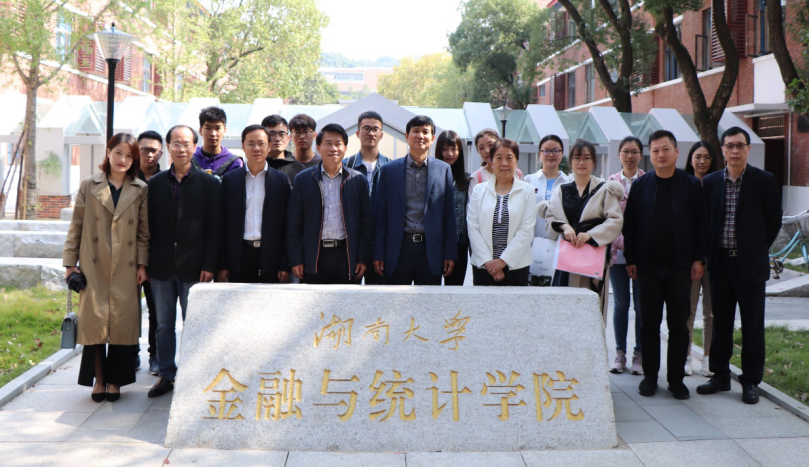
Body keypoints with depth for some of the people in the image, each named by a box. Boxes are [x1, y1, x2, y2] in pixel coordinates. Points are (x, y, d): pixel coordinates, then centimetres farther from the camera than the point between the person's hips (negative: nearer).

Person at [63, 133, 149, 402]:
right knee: (94, 321, -1)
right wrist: (70, 262, 2)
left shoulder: (141, 191, 6)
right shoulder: (89, 186, 5)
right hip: (94, 268, 0)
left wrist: (142, 264, 1)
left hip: (126, 269, 0)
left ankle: (115, 380, 11)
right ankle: (98, 380, 11)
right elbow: (76, 227, 6)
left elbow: (144, 232, 7)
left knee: (123, 323, -1)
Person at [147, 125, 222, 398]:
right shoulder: (155, 183, 9)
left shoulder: (209, 183, 1)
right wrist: (147, 262, 2)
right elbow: (150, 225, 9)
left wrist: (209, 265, -8)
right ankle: (165, 375, 19)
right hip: (162, 267, 3)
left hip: (194, 267, -3)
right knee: (164, 325, 9)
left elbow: (214, 228, -2)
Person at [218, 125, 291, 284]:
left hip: (270, 258, 0)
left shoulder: (281, 180, 7)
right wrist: (222, 265, 2)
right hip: (239, 258, 1)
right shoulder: (230, 179, 9)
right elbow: (223, 224, 7)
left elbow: (286, 226, 5)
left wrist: (285, 265, -1)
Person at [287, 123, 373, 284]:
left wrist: (362, 259, 0)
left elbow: (366, 223, 6)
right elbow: (294, 223, 4)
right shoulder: (303, 179, 6)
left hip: (346, 256, 0)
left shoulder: (358, 180, 7)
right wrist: (296, 260, -2)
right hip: (314, 257, 0)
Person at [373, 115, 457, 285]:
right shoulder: (389, 170, 6)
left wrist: (450, 254, 2)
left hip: (431, 250, 1)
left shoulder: (443, 169, 8)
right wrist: (378, 253, 0)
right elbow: (380, 215, 5)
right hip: (398, 249, 0)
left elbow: (449, 215, 6)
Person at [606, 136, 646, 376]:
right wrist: (622, 241, -8)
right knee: (621, 303, 7)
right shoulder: (610, 182, 7)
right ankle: (620, 352, 15)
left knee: (641, 304, 1)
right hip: (617, 250, 2)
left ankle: (639, 354, 10)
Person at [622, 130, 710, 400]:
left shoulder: (691, 185, 1)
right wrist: (631, 260, 1)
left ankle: (676, 379, 13)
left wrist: (698, 259, -3)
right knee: (649, 323, 7)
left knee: (678, 325, 4)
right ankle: (650, 375, 17)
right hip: (648, 266, 1)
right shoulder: (640, 186, 4)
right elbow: (629, 225, 5)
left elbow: (702, 224, 2)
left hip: (680, 266, -1)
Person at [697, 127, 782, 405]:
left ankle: (750, 381, 12)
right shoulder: (710, 182, 5)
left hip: (751, 265, -3)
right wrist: (710, 253, 7)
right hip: (720, 264, 3)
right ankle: (720, 376, 21)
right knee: (720, 323, 10)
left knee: (753, 326, 2)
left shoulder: (764, 181, -3)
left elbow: (774, 222, 3)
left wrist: (757, 249, 5)